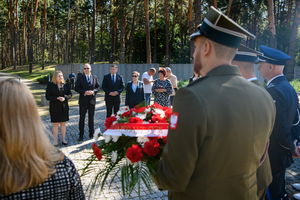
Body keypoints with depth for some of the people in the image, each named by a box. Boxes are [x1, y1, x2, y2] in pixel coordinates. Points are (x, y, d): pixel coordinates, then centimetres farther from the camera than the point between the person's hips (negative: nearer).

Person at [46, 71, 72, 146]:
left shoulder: (66, 85, 5)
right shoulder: (50, 85, -4)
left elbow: (70, 94, 5)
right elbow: (47, 96, -7)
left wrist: (64, 98, -16)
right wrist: (57, 98, -19)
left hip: (64, 107, 3)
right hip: (54, 107, -3)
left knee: (63, 124, 10)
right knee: (55, 124, 3)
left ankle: (63, 139, 20)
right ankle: (55, 140, 11)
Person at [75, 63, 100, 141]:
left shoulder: (94, 77, 7)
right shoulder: (80, 78, 0)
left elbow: (97, 87, 7)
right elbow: (76, 88, -3)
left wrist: (93, 91, -12)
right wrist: (84, 92, -16)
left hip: (92, 100, 2)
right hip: (83, 101, -2)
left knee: (91, 118, 10)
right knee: (82, 118, 1)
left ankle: (91, 133, 21)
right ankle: (81, 135, 7)